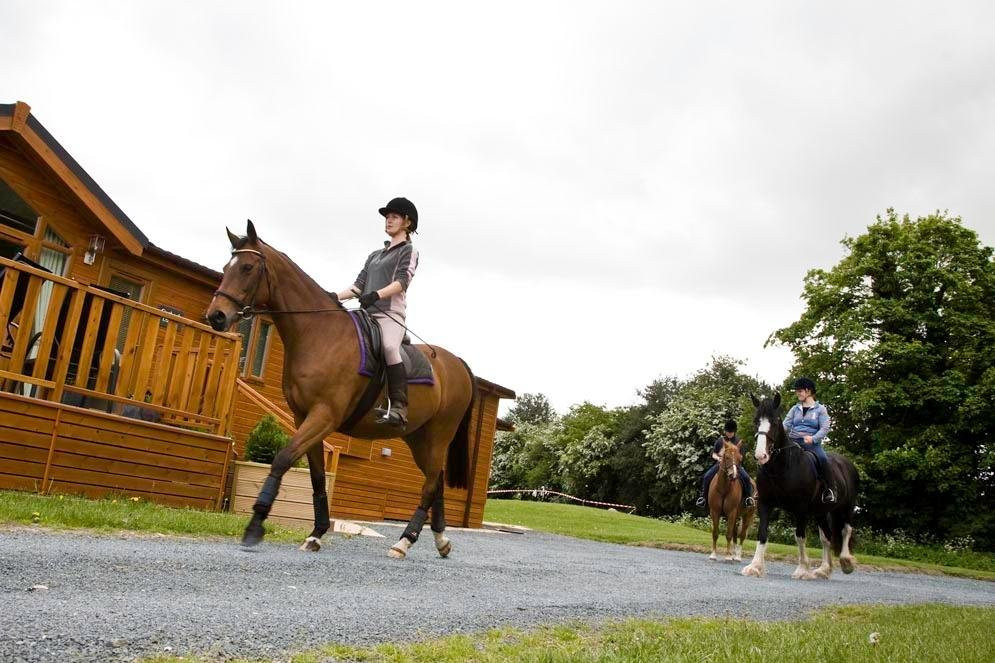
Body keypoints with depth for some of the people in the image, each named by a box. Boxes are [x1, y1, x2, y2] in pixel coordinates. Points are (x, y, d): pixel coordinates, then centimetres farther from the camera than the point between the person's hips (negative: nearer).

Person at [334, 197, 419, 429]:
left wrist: (377, 295, -24)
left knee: (388, 347, -34)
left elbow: (402, 282, -7)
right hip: (368, 313, 8)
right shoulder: (375, 255, 30)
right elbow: (359, 285, 24)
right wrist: (336, 297, 6)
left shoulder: (409, 251, 10)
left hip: (391, 312, -8)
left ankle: (399, 409, -42)